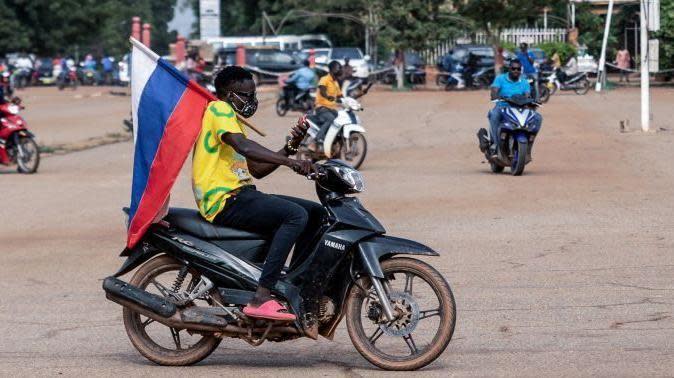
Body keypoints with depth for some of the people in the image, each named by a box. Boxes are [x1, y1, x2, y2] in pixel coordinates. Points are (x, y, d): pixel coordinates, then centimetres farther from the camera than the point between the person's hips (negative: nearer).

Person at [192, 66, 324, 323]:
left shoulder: (231, 118, 27)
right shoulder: (218, 109, -4)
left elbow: (257, 169, 23)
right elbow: (243, 146, -23)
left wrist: (291, 146, 10)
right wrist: (290, 162, -29)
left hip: (241, 196, 10)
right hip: (225, 201, -10)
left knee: (316, 212, 8)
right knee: (296, 215, -28)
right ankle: (261, 299, -35)